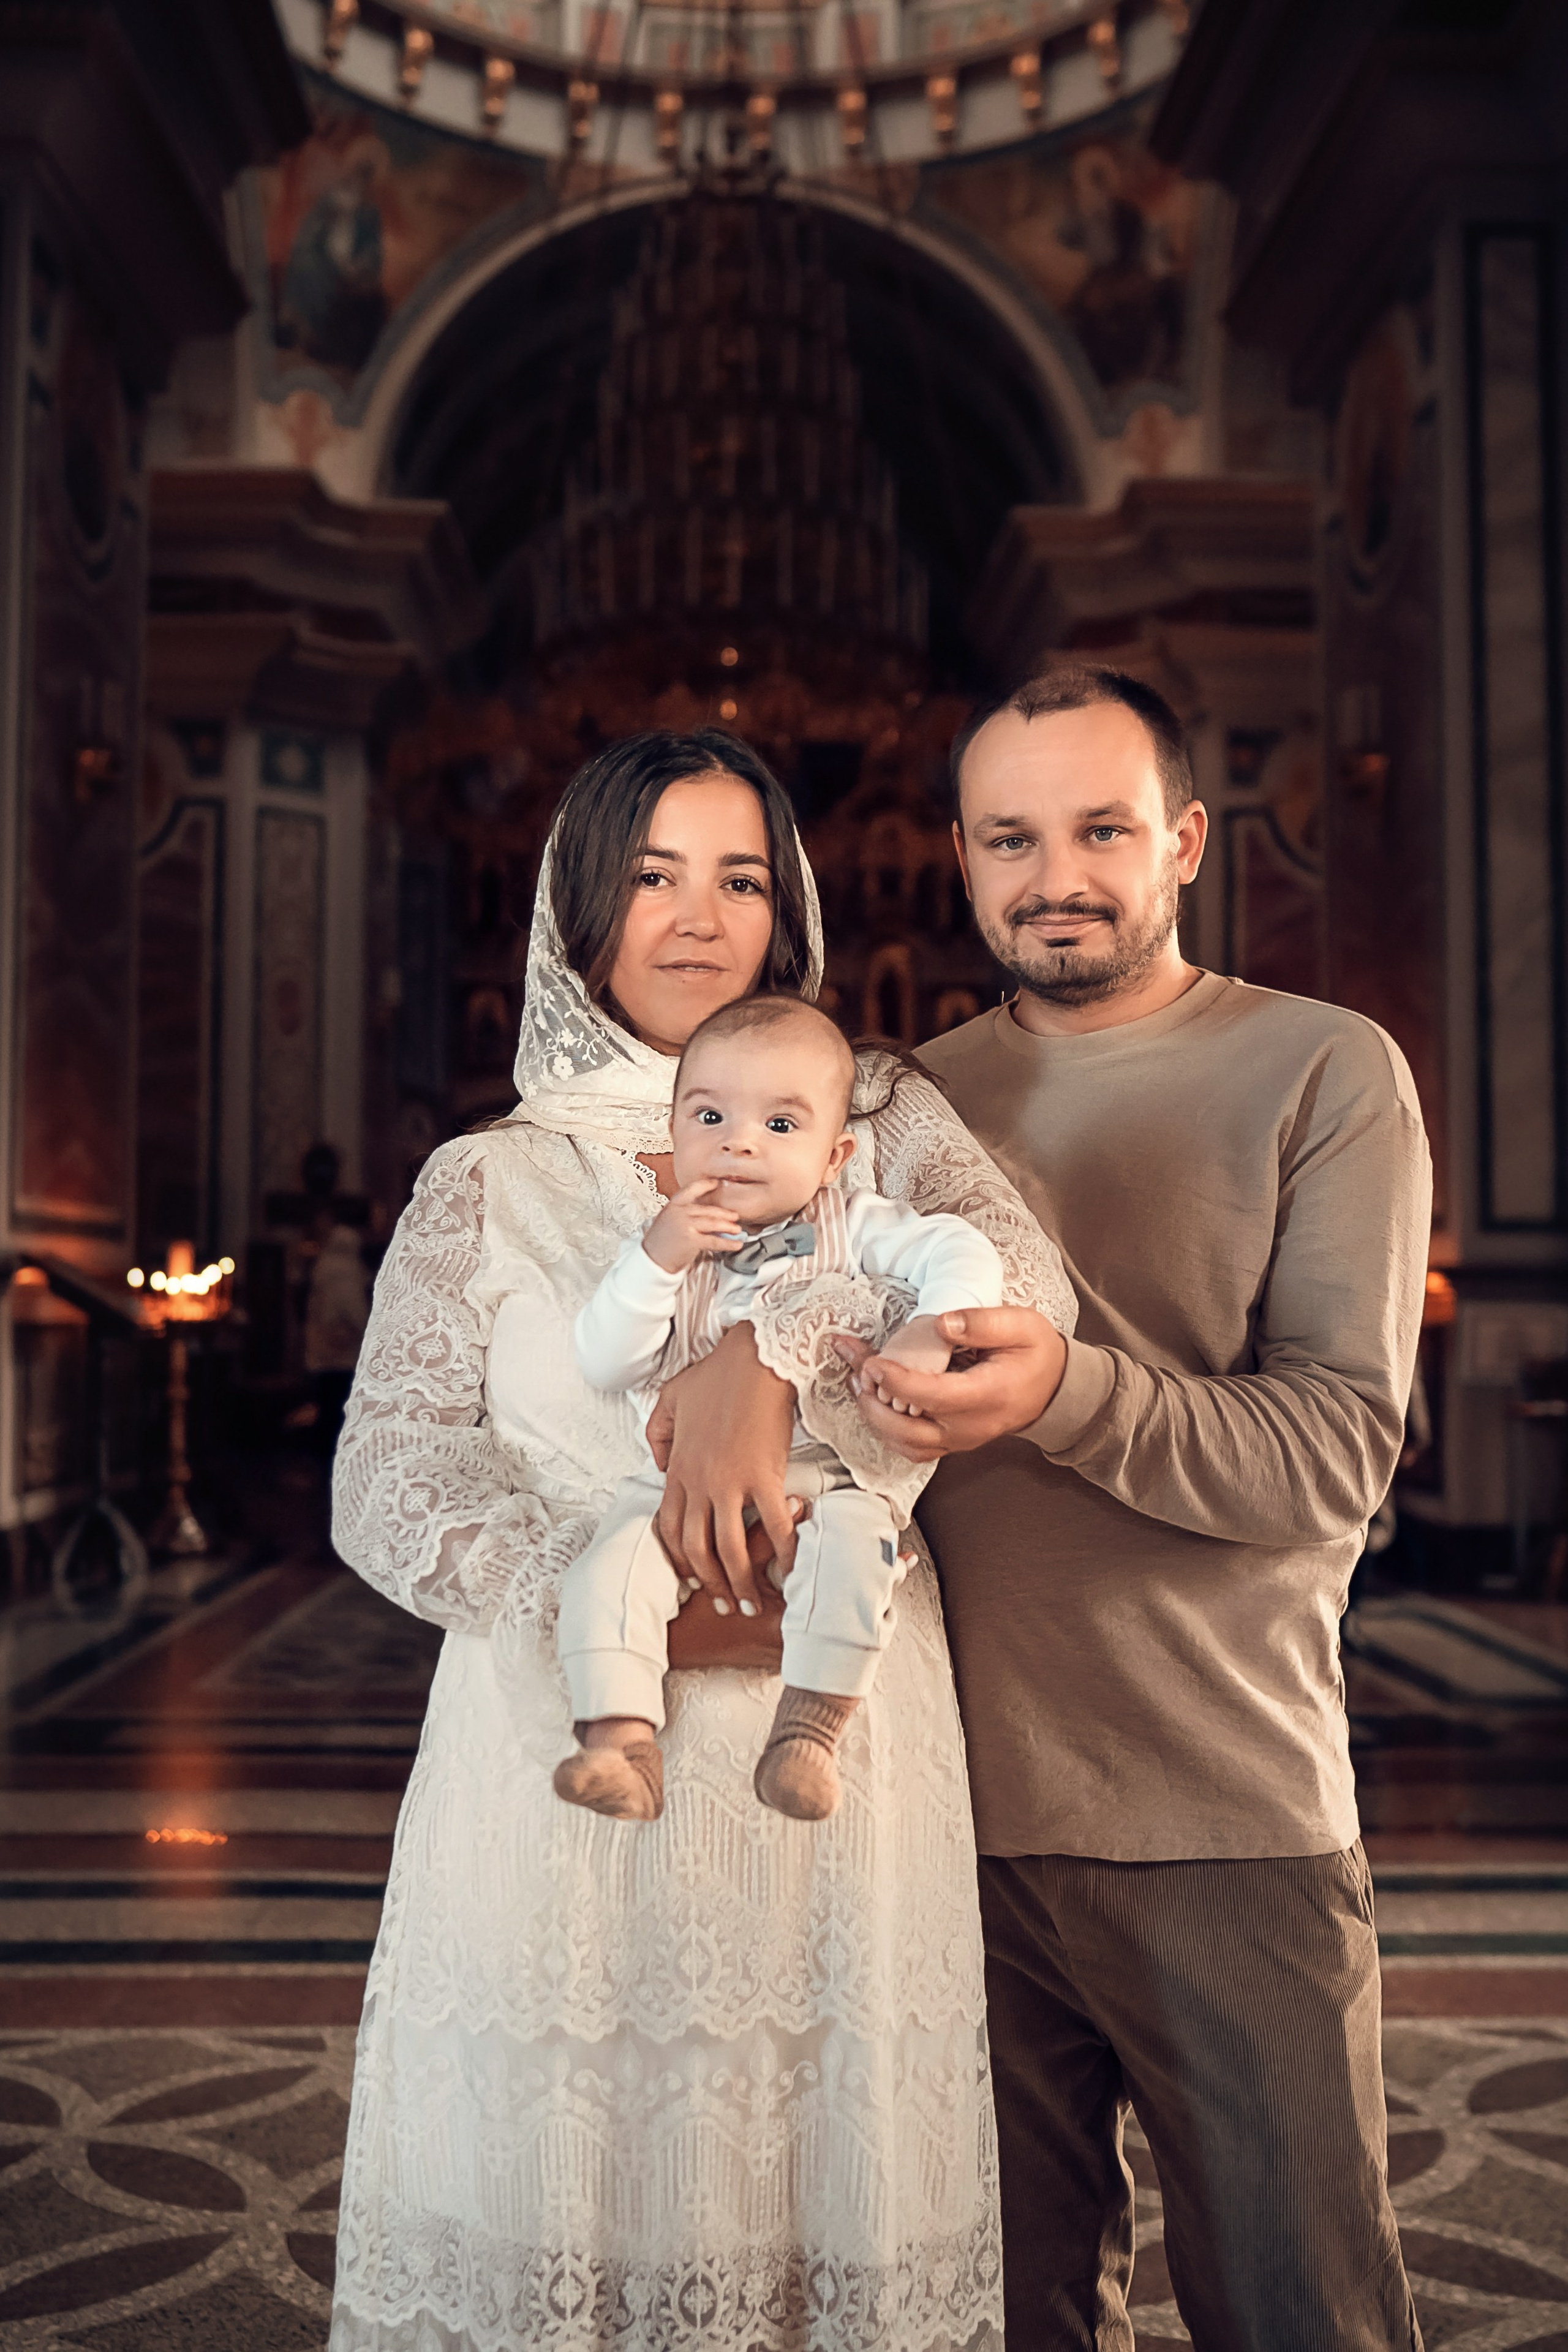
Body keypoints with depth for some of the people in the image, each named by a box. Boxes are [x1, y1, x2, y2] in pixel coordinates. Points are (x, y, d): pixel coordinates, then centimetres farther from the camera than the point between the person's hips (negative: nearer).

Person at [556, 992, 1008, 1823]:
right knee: (608, 1565, -23)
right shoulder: (666, 1246, 10)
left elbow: (960, 1251, -3)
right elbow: (601, 1363, 0)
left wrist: (932, 1328, -23)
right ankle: (622, 1744, -22)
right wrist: (655, 1259, -13)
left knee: (851, 1539, -33)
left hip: (831, 1471, -1)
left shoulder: (850, 1226, 7)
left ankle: (808, 1731, -25)